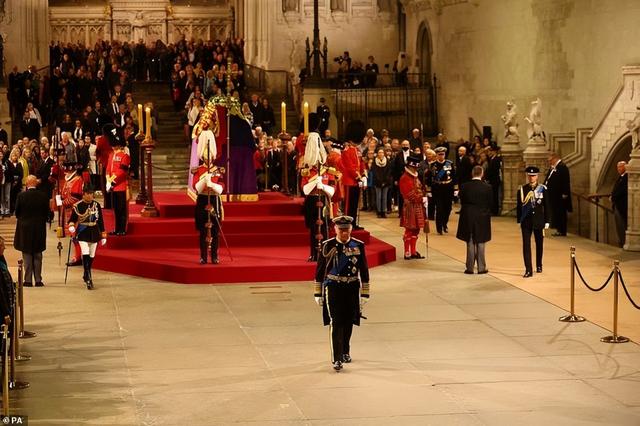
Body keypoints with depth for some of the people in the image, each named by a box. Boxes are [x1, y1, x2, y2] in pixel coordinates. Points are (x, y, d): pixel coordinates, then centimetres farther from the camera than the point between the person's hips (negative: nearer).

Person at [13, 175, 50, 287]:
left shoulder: (21, 196, -11)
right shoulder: (43, 196, -6)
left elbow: (17, 213, -3)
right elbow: (47, 212, 0)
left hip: (25, 228, -2)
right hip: (39, 229, 2)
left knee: (27, 256, 5)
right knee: (37, 256, 9)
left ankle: (28, 280, 2)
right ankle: (38, 280, 8)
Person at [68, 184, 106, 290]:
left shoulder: (97, 205, 4)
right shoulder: (77, 206, -5)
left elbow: (100, 221, 9)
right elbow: (72, 219, 2)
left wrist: (103, 235, 8)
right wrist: (71, 226, -21)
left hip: (94, 233, 4)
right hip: (83, 233, -4)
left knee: (91, 256, 9)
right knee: (85, 254, -18)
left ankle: (86, 276, 27)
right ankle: (88, 278, -18)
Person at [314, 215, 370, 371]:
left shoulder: (358, 246, 0)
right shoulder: (328, 246, -4)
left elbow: (364, 271, 5)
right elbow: (319, 270, 2)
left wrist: (364, 294, 4)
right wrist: (318, 293, 2)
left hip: (352, 289, 3)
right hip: (333, 288, -3)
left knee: (348, 323, 14)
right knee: (336, 323, -10)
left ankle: (345, 352, 35)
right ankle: (337, 359, -10)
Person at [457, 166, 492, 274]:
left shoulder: (464, 187, -7)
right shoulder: (487, 187, -8)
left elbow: (462, 202, 1)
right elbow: (490, 204, -2)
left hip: (468, 218, 1)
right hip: (482, 219, -1)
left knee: (470, 244, 8)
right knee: (480, 244, 8)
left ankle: (470, 268, 9)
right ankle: (481, 268, 10)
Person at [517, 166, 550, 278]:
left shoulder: (542, 189, 0)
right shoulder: (522, 189, 0)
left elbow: (546, 206, 2)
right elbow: (519, 206, 4)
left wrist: (546, 221, 0)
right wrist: (519, 220, 2)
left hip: (538, 221, 1)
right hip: (526, 221, -1)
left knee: (539, 244, 13)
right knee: (526, 244, -7)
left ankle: (539, 265, 32)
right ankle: (528, 270, -9)